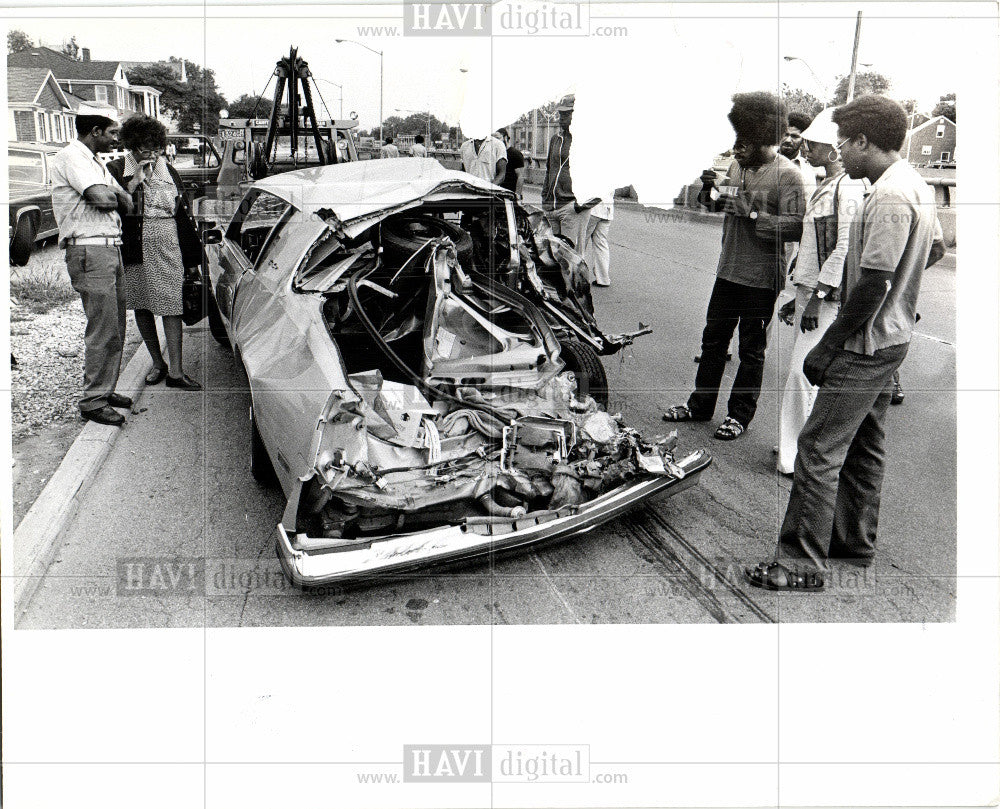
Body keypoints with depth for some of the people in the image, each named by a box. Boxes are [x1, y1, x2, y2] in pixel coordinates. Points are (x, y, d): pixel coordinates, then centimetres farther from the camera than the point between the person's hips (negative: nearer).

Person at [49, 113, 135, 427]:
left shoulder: (94, 162, 22)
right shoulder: (69, 156, -7)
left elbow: (127, 205, 16)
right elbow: (102, 198, -20)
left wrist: (111, 194, -5)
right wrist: (115, 195, 2)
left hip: (111, 249, 10)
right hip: (90, 251, -9)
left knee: (115, 329, 12)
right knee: (103, 330, -9)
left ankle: (105, 389, 22)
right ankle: (92, 401, -1)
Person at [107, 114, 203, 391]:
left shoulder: (169, 171, 10)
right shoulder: (117, 170, 1)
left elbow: (183, 214, 12)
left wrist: (191, 254, 9)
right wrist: (135, 181, -18)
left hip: (168, 248, 0)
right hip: (135, 250, 0)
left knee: (171, 308, -6)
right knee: (141, 307, 9)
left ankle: (175, 371, -6)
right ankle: (158, 363, 23)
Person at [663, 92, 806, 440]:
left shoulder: (787, 175, -14)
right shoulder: (737, 165, 7)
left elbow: (796, 226, -21)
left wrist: (754, 215, -26)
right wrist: (711, 192, -2)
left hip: (762, 278, -7)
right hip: (729, 270, 7)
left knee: (752, 349, 6)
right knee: (713, 338, 15)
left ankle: (740, 413, 19)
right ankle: (700, 404, 29)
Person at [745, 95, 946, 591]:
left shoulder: (888, 198, -21)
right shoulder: (916, 186, 11)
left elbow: (873, 284, -24)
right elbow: (935, 249, 25)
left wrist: (828, 346, -20)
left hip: (867, 345, -11)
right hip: (893, 337, 11)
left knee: (819, 449, -8)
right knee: (864, 446, 18)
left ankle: (803, 564, -3)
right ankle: (856, 544, 31)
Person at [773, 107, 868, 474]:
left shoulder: (848, 187, -14)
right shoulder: (825, 188, 17)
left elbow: (846, 249, -20)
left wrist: (817, 298, -22)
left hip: (828, 297, -10)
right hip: (811, 291, 10)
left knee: (804, 372, -10)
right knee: (803, 371, 13)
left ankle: (796, 458, -2)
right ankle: (794, 447, 23)